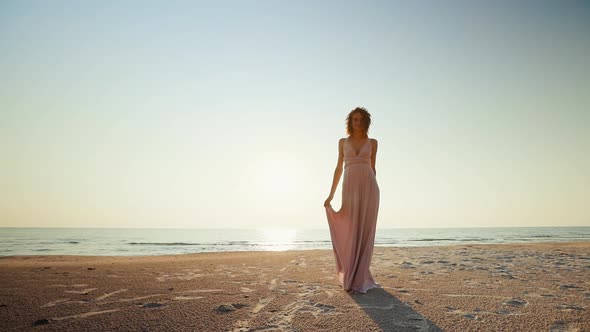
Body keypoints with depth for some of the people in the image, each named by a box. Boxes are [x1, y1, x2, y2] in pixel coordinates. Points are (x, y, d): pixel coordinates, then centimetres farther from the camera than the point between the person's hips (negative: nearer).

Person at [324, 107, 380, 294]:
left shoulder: (372, 142, 12)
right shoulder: (343, 142, 14)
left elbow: (372, 168, 12)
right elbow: (339, 169, 13)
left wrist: (373, 192, 6)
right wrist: (331, 194, 7)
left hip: (369, 189, -1)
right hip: (350, 189, 1)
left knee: (365, 233, -4)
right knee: (350, 234, 0)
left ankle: (358, 280, 4)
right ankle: (353, 277, 17)